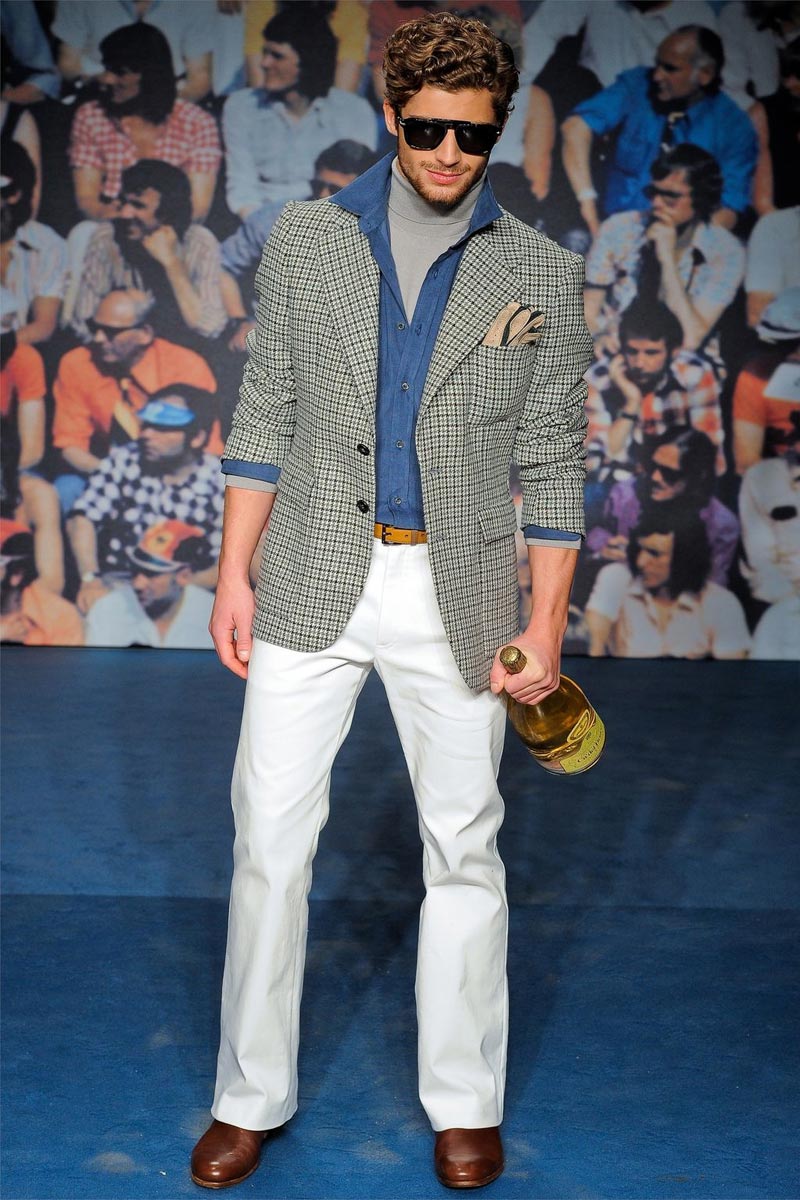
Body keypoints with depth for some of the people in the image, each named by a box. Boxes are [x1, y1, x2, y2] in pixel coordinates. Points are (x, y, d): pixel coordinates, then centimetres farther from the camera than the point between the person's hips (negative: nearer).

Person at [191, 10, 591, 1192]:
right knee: (270, 838, 3)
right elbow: (265, 414, 6)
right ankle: (251, 1095, 19)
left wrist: (547, 625, -1)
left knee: (465, 847, 8)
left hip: (458, 590, 0)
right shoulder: (307, 239, 4)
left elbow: (553, 461, 3)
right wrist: (235, 574, 1)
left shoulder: (542, 274, 1)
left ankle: (465, 1103, 24)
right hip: (312, 583, 1)